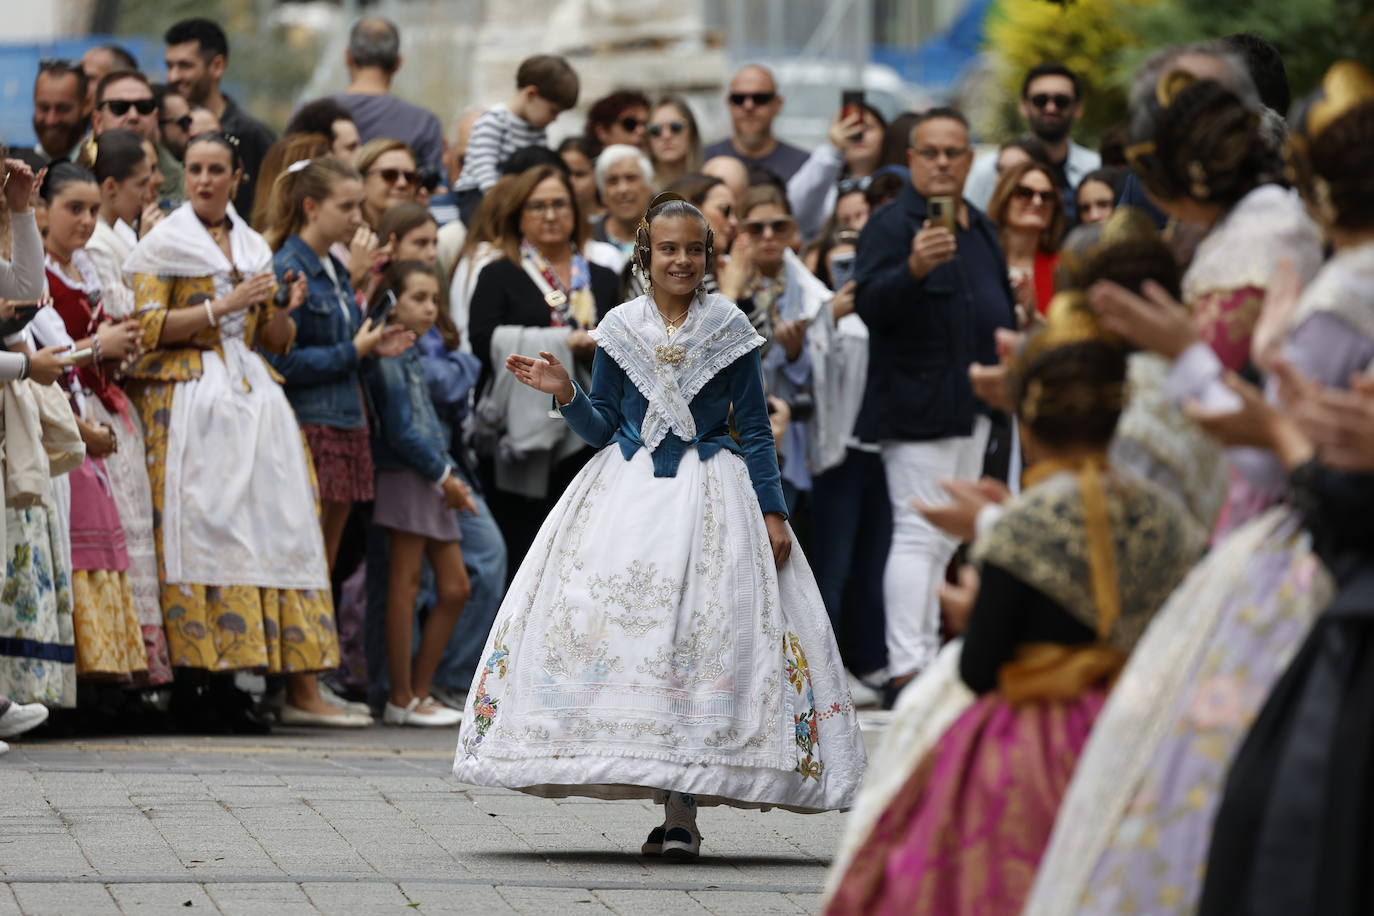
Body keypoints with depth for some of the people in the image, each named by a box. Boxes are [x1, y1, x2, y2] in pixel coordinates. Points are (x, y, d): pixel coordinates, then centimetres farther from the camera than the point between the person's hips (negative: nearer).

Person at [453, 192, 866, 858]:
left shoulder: (730, 329, 2)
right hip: (626, 492, 2)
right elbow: (601, 428, 11)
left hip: (710, 492, -2)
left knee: (700, 630, -11)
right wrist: (565, 394, -8)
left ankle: (681, 810, -11)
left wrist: (772, 511, -2)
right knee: (605, 621, -10)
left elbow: (756, 429, 4)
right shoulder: (619, 330, 6)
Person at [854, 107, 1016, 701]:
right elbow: (869, 305, -24)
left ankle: (930, 657, 18)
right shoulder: (892, 225, -10)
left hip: (972, 406, 9)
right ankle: (906, 669, -14)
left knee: (947, 539, 12)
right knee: (919, 535, -12)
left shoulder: (981, 229, 17)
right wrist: (914, 269, -40)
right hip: (917, 403, -9)